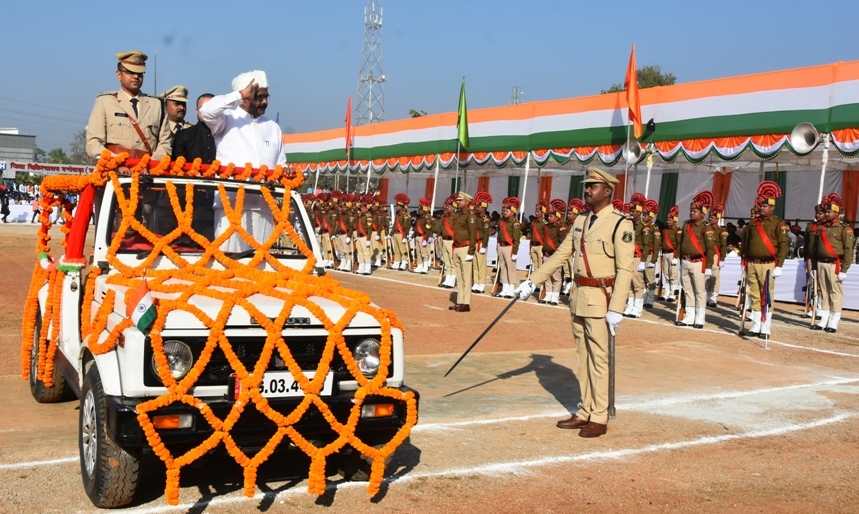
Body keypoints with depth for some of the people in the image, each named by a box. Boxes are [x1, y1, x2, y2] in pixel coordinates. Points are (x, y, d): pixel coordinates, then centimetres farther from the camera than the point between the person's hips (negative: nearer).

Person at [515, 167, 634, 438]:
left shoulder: (620, 223, -11)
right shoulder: (580, 221, 12)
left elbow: (625, 269, -16)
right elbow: (560, 255, 17)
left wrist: (616, 309, -22)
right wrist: (533, 281, 12)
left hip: (601, 298, -7)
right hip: (578, 296, 8)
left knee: (599, 359, -2)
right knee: (582, 357, 13)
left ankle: (600, 418, 8)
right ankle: (585, 412, 23)